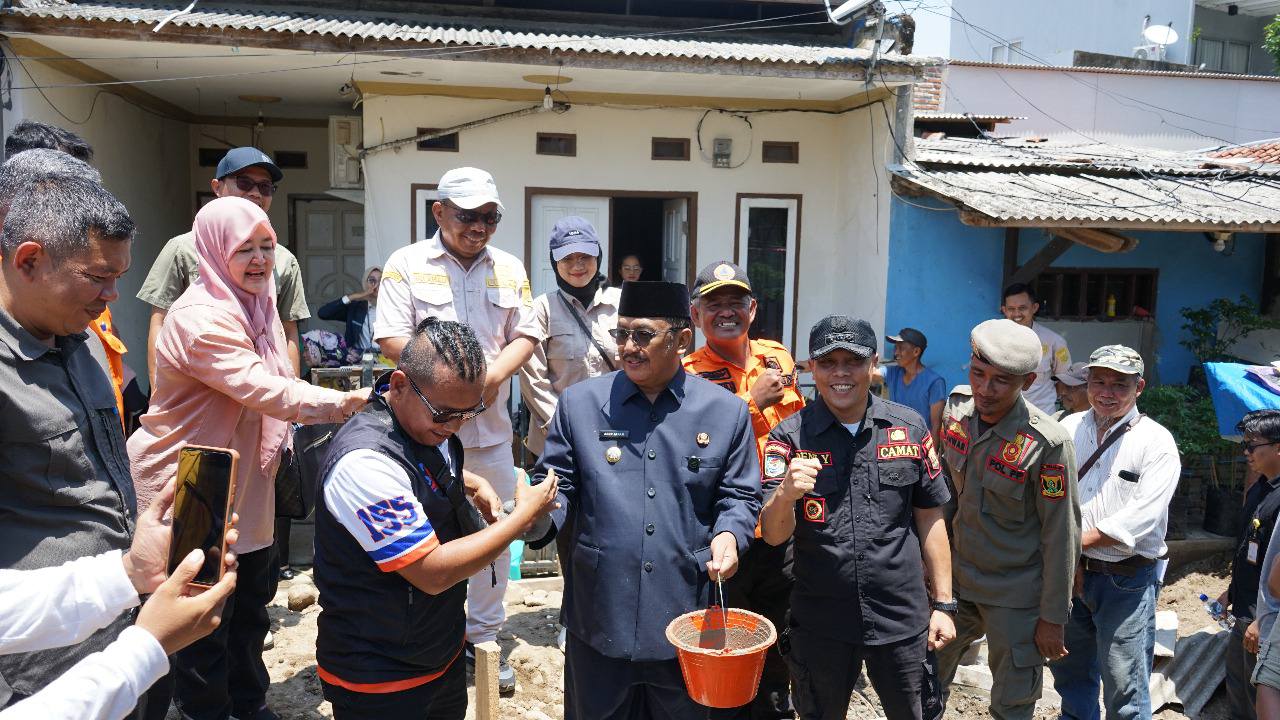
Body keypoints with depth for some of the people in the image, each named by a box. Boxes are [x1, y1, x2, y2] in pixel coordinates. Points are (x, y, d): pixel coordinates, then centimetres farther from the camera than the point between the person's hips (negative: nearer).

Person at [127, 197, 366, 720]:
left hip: (248, 485, 9)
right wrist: (347, 402, -34)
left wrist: (279, 440, 11)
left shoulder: (257, 303, 5)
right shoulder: (200, 319, -25)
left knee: (251, 604, 21)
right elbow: (266, 391, -33)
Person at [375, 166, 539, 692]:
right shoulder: (407, 264, -2)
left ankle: (483, 636, 26)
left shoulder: (509, 268, 9)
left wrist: (494, 374, -11)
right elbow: (391, 339, -8)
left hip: (491, 426, 4)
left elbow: (526, 336, 8)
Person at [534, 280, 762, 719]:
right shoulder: (579, 402, 1)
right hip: (598, 618, 0)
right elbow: (556, 484, 3)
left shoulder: (727, 412, 1)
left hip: (686, 618, 0)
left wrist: (729, 534, -14)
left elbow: (740, 496, 6)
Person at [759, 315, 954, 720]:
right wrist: (785, 494, -34)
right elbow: (773, 536, -13)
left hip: (903, 620, 1)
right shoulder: (790, 437, -7)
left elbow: (929, 517, 7)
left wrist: (943, 603, 6)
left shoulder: (910, 428, -2)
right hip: (818, 622, -1)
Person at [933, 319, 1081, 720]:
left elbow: (1061, 535, -16)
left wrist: (1053, 617, -11)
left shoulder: (1047, 444, -22)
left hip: (1015, 598, -5)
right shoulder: (956, 412, -5)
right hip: (953, 581, 5)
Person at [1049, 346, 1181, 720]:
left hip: (1126, 580, -4)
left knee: (1125, 690, 2)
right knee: (1069, 670, 20)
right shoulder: (1069, 428, 3)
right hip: (1071, 572, 5)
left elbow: (1140, 518, -18)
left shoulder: (1157, 442, -9)